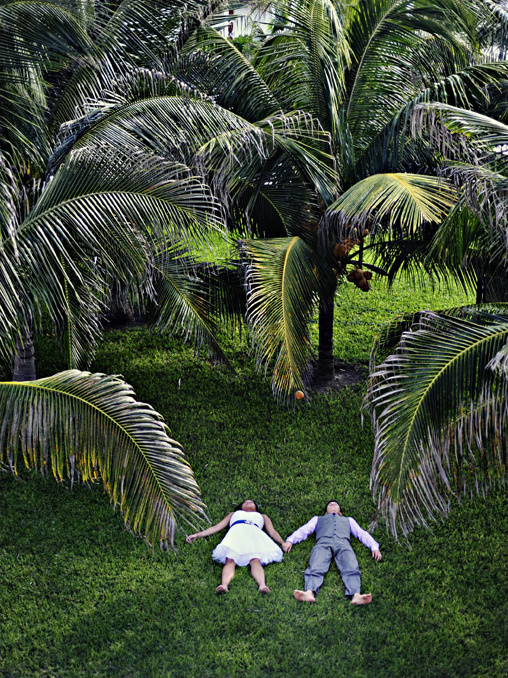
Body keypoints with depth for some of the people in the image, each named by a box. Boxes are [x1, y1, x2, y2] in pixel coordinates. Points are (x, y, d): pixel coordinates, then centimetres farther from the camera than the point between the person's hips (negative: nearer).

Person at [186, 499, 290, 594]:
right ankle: (224, 585, -59)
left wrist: (283, 543, 9)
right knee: (230, 561, -33)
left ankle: (262, 585, -61)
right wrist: (197, 535, 28)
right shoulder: (234, 514, 45)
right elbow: (216, 527, 38)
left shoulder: (262, 516, 44)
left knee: (255, 561, -34)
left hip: (254, 535, 0)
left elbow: (272, 531, 29)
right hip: (236, 534, 0)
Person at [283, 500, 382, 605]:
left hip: (343, 544, 0)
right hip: (323, 543, 0)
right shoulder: (317, 519, 42)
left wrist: (374, 547, 11)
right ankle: (310, 593, -58)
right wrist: (289, 540, 7)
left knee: (352, 569, -33)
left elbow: (362, 534, 32)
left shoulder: (348, 520, 44)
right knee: (315, 568, -34)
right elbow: (303, 530, 27)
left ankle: (355, 595, -57)